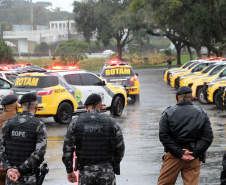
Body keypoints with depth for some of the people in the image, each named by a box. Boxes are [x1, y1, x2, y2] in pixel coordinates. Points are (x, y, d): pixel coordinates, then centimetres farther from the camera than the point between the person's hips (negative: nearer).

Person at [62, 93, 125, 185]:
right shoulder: (111, 122, 0)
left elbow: (67, 149, 1)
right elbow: (120, 147, 4)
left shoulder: (75, 122, 1)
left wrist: (69, 171, 10)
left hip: (85, 171, 1)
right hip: (106, 171, -1)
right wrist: (114, 165, 20)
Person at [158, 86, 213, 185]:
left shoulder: (168, 113, 0)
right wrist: (194, 153, -7)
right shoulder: (202, 114, 5)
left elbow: (164, 136, -9)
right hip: (193, 159, 1)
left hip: (173, 157, -1)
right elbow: (208, 138, -1)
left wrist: (179, 153, -11)